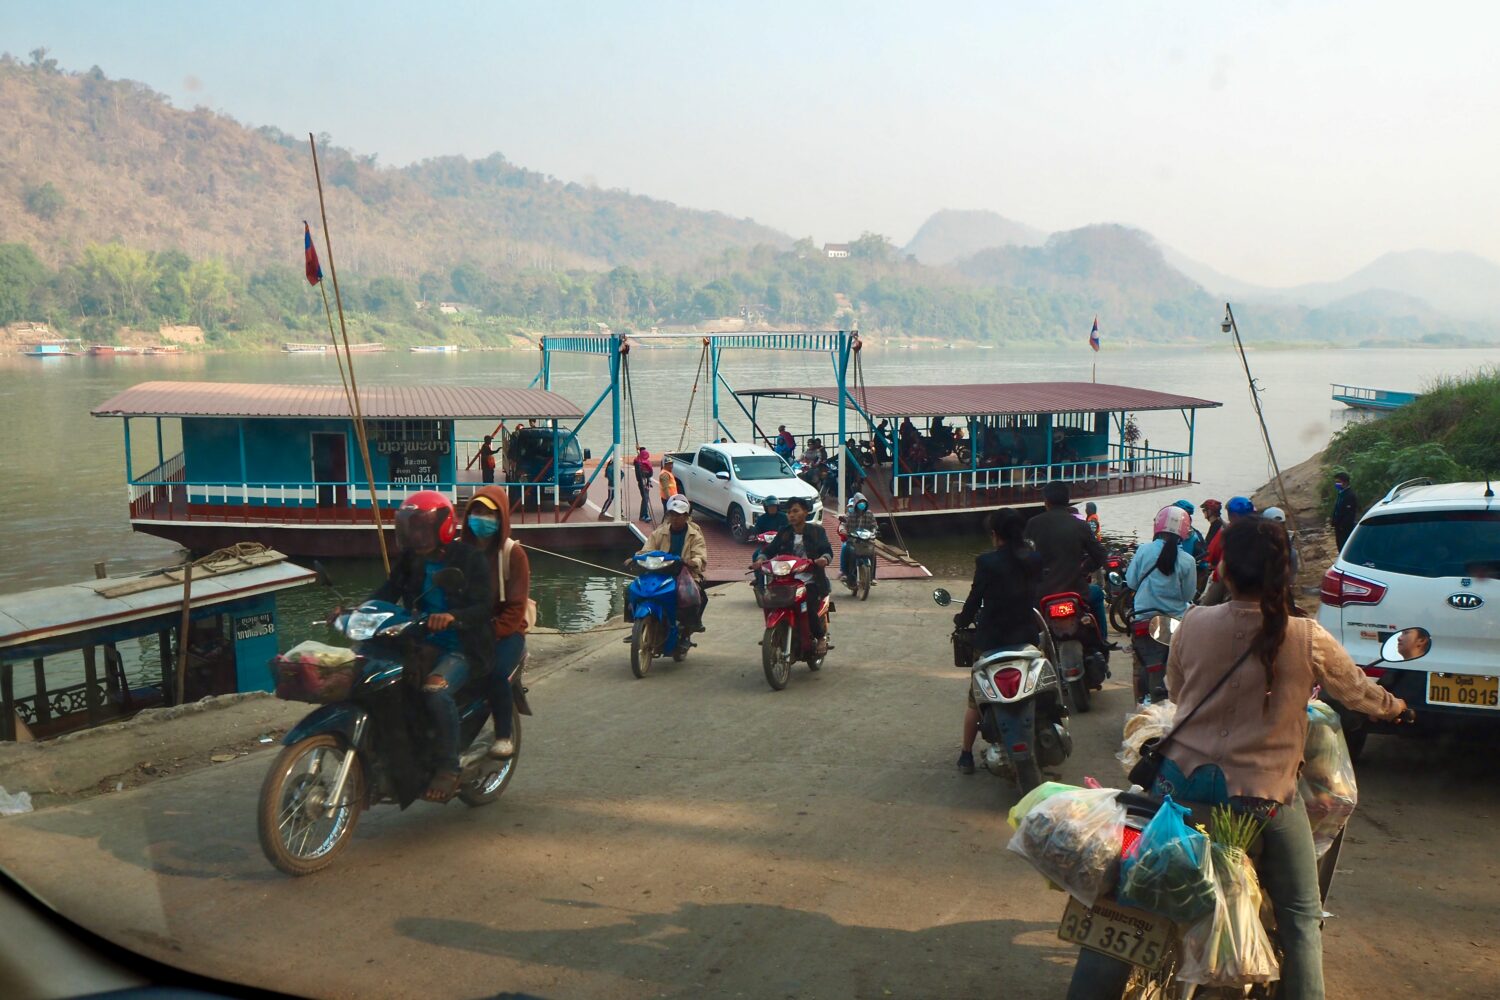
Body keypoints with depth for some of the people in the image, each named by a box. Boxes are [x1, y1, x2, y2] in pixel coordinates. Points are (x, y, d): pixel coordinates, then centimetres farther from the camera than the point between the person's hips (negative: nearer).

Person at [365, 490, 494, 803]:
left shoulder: (468, 558, -6)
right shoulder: (410, 560, 12)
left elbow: (484, 605, -15)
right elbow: (387, 592, 3)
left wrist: (453, 616, -34)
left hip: (462, 647, -6)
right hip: (421, 643, 6)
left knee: (436, 690, -33)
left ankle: (447, 769, -22)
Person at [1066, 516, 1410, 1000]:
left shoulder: (1194, 624, -7)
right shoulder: (1307, 640, -11)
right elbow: (1357, 691, 8)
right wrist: (1394, 706, 31)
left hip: (1182, 778, 2)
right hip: (1264, 794, -2)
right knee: (1300, 917, 17)